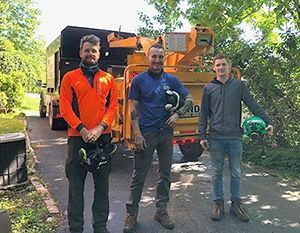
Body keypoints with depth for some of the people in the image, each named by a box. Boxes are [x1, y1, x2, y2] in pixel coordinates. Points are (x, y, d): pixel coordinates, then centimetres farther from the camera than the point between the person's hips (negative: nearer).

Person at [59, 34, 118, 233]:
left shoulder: (108, 79, 8)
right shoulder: (70, 78, 4)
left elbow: (113, 107, 0)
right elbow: (65, 108, -4)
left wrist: (99, 129, -13)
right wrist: (82, 130, -15)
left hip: (103, 138, 2)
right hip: (77, 138, -1)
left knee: (102, 184, 10)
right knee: (76, 185, 6)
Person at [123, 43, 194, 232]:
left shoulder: (171, 80, 6)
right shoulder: (139, 80, -1)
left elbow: (190, 100, 9)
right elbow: (133, 109, -4)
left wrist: (177, 114, -8)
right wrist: (137, 134, -12)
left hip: (166, 132, 3)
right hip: (146, 133, -3)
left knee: (165, 173, 11)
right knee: (139, 175, 4)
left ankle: (162, 211, 27)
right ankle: (131, 213, 19)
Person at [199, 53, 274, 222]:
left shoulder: (238, 85, 5)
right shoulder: (209, 88, 5)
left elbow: (253, 105, 5)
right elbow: (204, 114, 6)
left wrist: (267, 121, -5)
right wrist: (202, 136, 1)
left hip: (235, 137, 0)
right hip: (216, 138, 0)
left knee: (236, 172, 8)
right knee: (217, 172, 7)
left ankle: (236, 202, 23)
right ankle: (218, 202, 21)